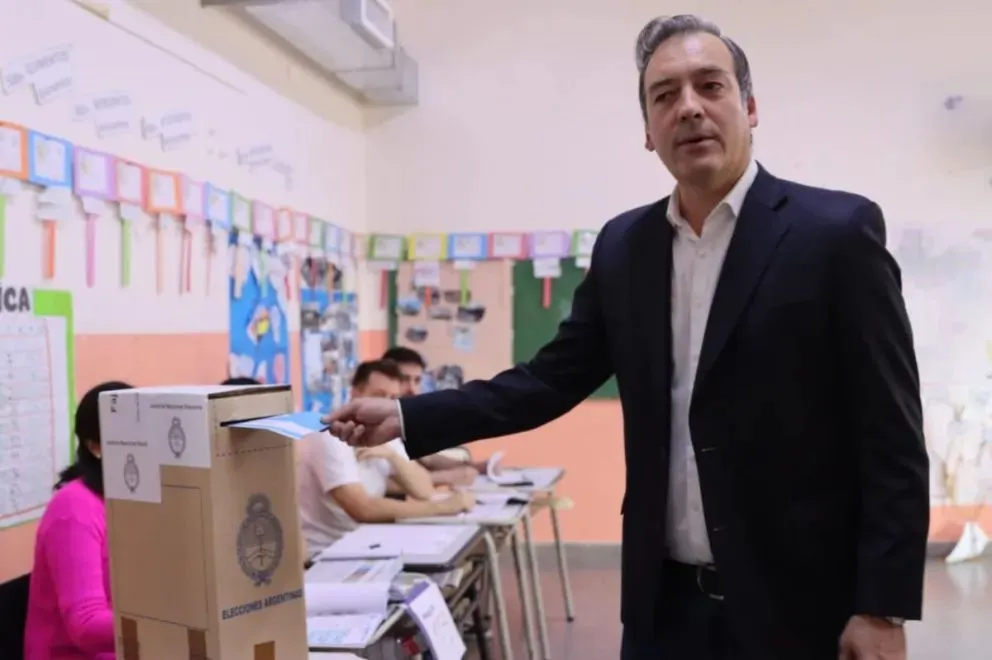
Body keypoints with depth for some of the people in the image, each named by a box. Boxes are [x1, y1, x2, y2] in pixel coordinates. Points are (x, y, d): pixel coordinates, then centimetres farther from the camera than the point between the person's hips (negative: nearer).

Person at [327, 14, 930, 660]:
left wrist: (883, 606, -12)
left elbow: (891, 438, -10)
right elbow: (554, 379, 6)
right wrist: (406, 417, -2)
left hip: (796, 602, -4)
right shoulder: (623, 245, 4)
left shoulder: (837, 230, -9)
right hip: (666, 600, 4)